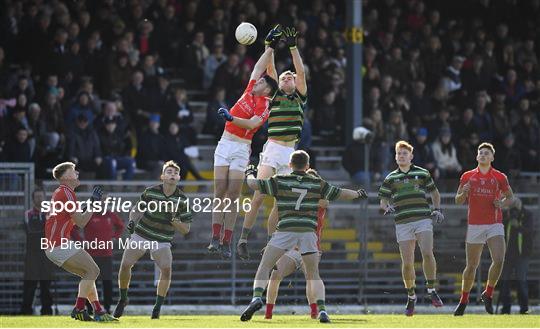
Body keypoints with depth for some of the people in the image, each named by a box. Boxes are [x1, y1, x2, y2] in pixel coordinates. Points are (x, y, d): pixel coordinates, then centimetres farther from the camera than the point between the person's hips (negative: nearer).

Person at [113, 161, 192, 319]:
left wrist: (173, 220, -23)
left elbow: (185, 229, -5)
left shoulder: (182, 199, -9)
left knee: (166, 268, -24)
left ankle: (158, 307, -12)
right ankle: (123, 299, 13)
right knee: (125, 265, -12)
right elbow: (137, 209, 7)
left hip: (162, 241, 0)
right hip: (141, 235, 0)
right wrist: (132, 220, -14)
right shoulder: (151, 192, -8)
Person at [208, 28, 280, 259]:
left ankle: (226, 242, -5)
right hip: (225, 144, 6)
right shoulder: (250, 91, 11)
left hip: (241, 148, -6)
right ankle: (216, 238, -7)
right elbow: (259, 67, 20)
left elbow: (252, 123, -23)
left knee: (233, 195, -6)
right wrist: (270, 46, 21)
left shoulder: (264, 107, -7)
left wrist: (231, 118, -31)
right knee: (220, 193, -2)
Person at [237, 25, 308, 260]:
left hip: (290, 152, 3)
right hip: (273, 148, -3)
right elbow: (270, 68, 2)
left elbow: (301, 72, 4)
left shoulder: (300, 97, 14)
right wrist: (270, 45, -7)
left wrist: (293, 47, -2)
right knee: (259, 195, -15)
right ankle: (243, 239, -16)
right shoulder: (274, 95, 10)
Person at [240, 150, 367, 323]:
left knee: (264, 268, 2)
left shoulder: (280, 181, 6)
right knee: (313, 275, 13)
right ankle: (322, 310, -5)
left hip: (285, 230, -2)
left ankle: (257, 298, -23)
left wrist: (250, 173, 31)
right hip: (308, 231, 2)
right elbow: (339, 193, 21)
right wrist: (357, 194, 40)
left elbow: (253, 184, 9)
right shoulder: (317, 183, 12)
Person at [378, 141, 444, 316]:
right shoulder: (390, 178, 11)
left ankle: (431, 290, -7)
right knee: (407, 262, -1)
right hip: (403, 223, 1)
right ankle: (411, 297, 15)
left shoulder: (422, 173, 9)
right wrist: (387, 206, -9)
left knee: (427, 253, -21)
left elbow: (434, 192, 21)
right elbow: (383, 200, 14)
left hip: (423, 220, -1)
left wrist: (437, 210, 6)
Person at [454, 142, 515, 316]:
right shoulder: (467, 176, 6)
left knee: (499, 260, -18)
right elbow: (458, 200, 12)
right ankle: (464, 300, 19)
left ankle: (488, 294, 2)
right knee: (471, 265, 3)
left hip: (495, 225, -1)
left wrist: (502, 203, -8)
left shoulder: (500, 177, 4)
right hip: (474, 225, 1)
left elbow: (510, 197, 14)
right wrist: (463, 193, -11)